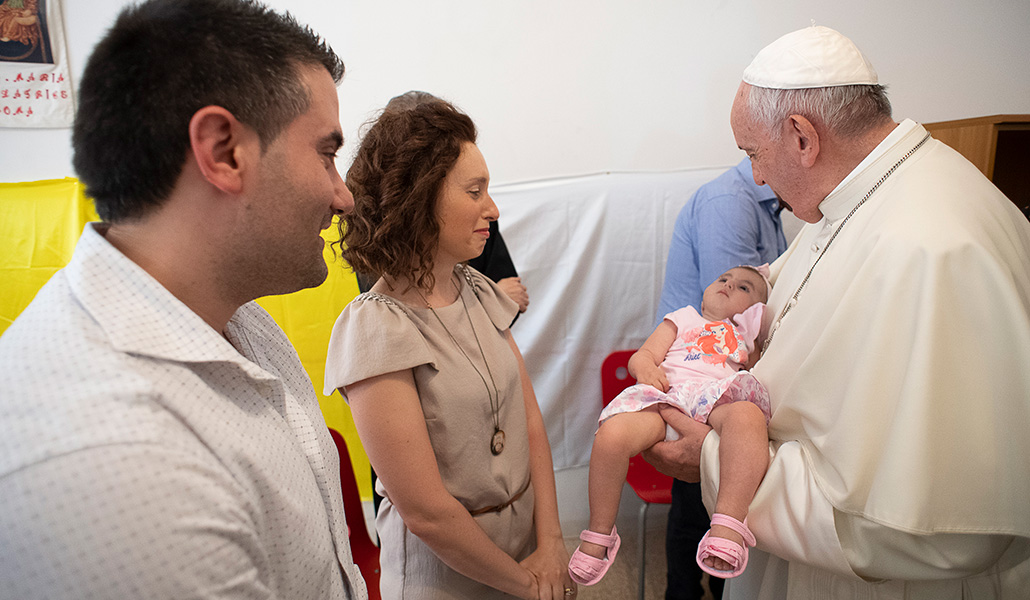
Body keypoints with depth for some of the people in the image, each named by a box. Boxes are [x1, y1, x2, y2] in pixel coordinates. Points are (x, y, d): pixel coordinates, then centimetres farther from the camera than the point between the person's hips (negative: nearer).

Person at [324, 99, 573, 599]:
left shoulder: (479, 291, -2)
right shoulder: (373, 329, -23)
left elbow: (531, 423, -1)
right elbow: (425, 512, -22)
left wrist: (550, 546, -8)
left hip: (526, 543, 6)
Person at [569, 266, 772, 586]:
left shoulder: (750, 334, 38)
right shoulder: (684, 318, 35)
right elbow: (642, 355, 21)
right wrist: (646, 367, -1)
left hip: (718, 403, 0)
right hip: (663, 396, 0)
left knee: (748, 415, -38)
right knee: (611, 433, -30)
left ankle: (728, 524, -44)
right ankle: (600, 533, -12)